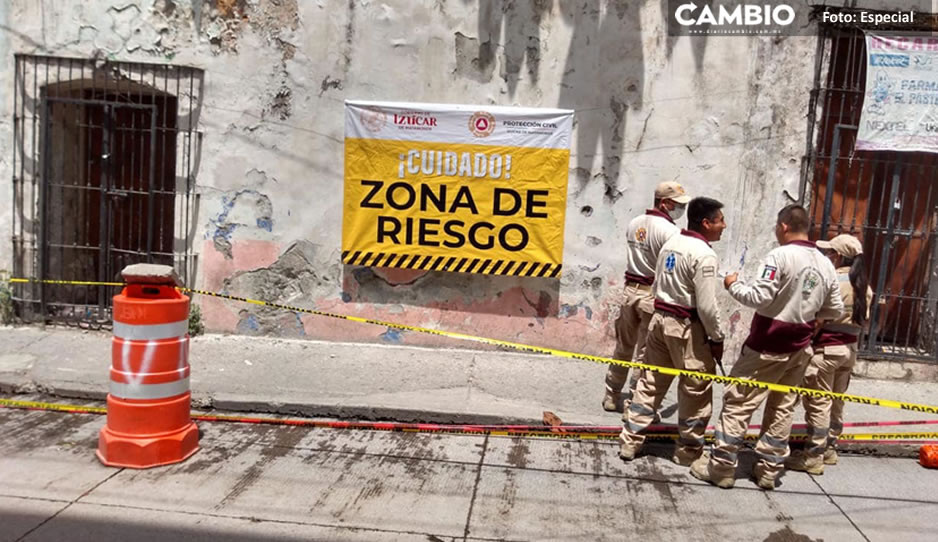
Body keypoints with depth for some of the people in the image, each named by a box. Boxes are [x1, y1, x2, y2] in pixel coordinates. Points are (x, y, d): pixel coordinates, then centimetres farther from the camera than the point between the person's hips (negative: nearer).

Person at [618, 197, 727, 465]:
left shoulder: (670, 244, 9)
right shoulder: (704, 254, -16)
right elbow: (706, 305, -18)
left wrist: (665, 313, 19)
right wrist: (717, 337, -7)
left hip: (660, 318, 8)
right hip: (687, 326, -8)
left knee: (650, 382, 14)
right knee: (696, 390, 7)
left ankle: (630, 441, 19)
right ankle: (688, 450, 18)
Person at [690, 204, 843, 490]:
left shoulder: (781, 256, -15)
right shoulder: (826, 264, 6)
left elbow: (758, 297, -20)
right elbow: (835, 309, 12)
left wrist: (734, 285, -4)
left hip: (767, 345, -6)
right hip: (799, 348, 7)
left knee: (738, 403, 1)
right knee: (782, 408, 13)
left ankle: (720, 466, 5)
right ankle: (769, 469, 20)